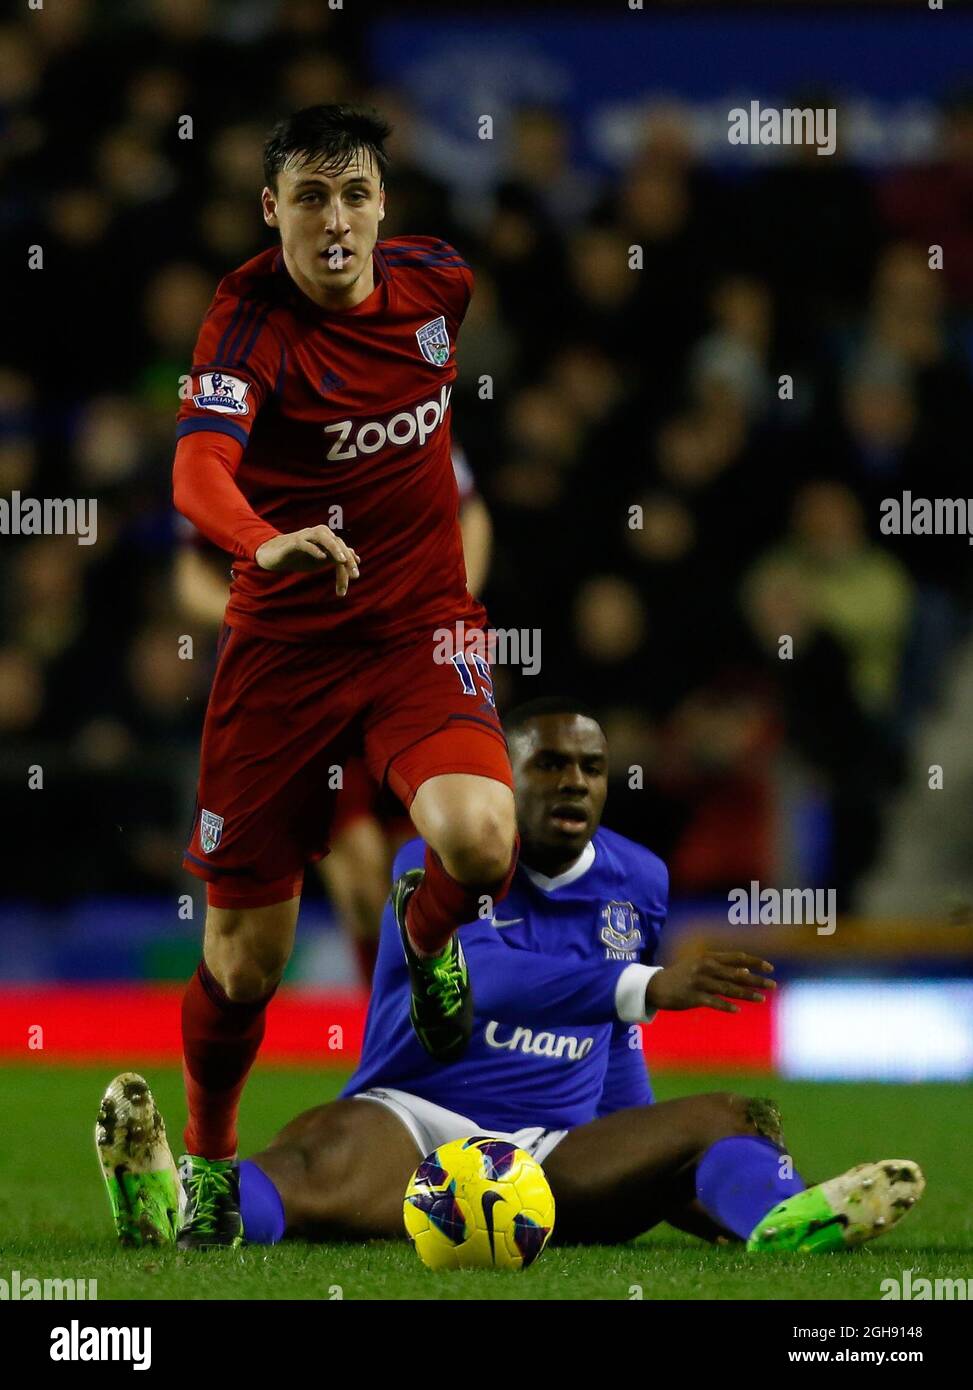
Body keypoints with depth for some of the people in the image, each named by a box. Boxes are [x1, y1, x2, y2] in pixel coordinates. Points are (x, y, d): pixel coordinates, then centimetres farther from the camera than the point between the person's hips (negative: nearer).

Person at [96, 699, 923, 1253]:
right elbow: (483, 978, -25)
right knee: (328, 1152, -39)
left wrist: (647, 1166, 23)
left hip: (558, 1154, 4)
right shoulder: (438, 865, -4)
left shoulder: (637, 883, 14)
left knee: (729, 1118, -21)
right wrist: (646, 986, -37)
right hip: (419, 1126, -4)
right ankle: (181, 1213, -72)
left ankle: (786, 1225, -58)